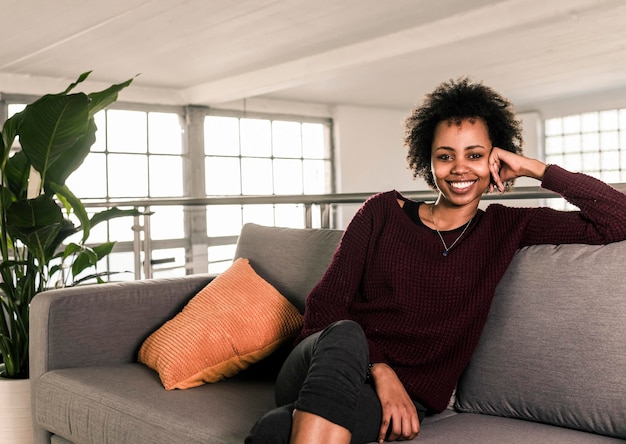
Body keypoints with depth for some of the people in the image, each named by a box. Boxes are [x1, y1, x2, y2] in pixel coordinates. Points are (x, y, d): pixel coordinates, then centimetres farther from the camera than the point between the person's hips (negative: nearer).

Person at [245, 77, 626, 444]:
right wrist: (379, 369, -15)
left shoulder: (505, 228, 7)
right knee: (345, 336, -37)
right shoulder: (383, 212, 5)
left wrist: (535, 169, 0)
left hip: (404, 399, -3)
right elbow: (324, 303, -1)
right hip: (323, 367, 3)